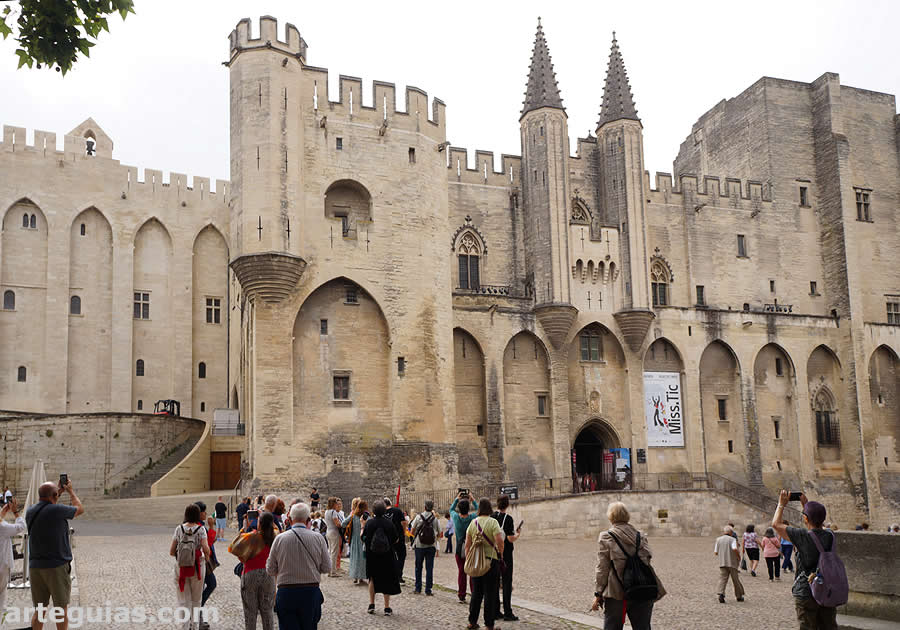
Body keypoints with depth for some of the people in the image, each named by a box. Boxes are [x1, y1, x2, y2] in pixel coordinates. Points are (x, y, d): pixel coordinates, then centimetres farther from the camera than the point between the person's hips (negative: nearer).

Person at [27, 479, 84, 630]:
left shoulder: (30, 511, 2)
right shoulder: (57, 510, -15)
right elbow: (79, 509, 4)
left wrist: (60, 492, 28)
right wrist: (71, 491, 18)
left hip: (35, 567, 5)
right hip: (57, 566, -5)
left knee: (39, 610, 12)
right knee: (62, 608, 7)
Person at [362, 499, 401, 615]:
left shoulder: (369, 522, -9)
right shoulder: (389, 522, -11)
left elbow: (363, 538, 1)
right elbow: (396, 539, -5)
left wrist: (362, 526, 14)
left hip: (372, 556, 1)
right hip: (387, 557, -1)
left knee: (372, 579, 18)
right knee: (387, 580, 9)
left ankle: (371, 605, 16)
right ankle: (387, 608, 10)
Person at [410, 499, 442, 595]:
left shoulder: (418, 517, -6)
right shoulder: (435, 519, -4)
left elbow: (412, 530, -1)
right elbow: (439, 535, 1)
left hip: (419, 545, 0)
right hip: (431, 546, 0)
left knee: (418, 567, 12)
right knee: (429, 568, 5)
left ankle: (418, 588, 14)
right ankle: (428, 590, 5)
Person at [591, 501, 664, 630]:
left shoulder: (606, 538, -4)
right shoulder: (641, 537, 7)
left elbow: (602, 570, -5)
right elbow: (648, 562, 7)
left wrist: (598, 595, -1)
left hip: (616, 594, -3)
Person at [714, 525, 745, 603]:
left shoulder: (718, 539, 9)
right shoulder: (732, 539, -3)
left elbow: (716, 552, 8)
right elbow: (735, 549, -20)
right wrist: (739, 556, -3)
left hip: (722, 562, 2)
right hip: (732, 562, -2)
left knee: (722, 579, -4)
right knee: (736, 579, 12)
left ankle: (721, 593, -25)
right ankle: (739, 596, 23)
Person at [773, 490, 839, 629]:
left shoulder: (803, 536, -18)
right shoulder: (830, 536, -3)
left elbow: (776, 524, -5)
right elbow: (818, 526, 23)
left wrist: (781, 504, 8)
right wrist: (806, 504, 24)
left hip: (806, 594, -5)